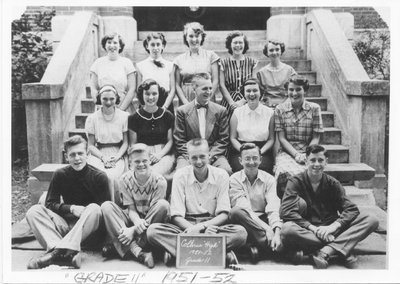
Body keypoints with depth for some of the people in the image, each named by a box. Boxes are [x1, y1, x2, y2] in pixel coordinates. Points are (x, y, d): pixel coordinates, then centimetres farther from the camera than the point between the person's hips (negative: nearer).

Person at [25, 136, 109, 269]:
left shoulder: (99, 177, -4)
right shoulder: (60, 175, 3)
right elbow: (50, 204, 1)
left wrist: (86, 212, -22)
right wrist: (71, 208, -16)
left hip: (88, 227, -2)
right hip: (65, 223, 3)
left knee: (94, 209, -33)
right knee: (34, 211, -20)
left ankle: (58, 252, -43)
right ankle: (67, 254, -43)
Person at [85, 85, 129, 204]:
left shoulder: (124, 116, 4)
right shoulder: (92, 118, 6)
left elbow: (125, 142, 6)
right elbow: (91, 145, 7)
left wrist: (116, 156, -11)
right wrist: (103, 157, -10)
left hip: (117, 155, 0)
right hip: (98, 155, 0)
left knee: (112, 177, -32)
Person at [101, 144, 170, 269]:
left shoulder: (159, 181, -15)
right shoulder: (125, 180, -7)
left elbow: (154, 210, -16)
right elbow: (131, 209, -7)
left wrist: (133, 230, -28)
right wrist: (138, 222, -32)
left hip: (152, 223, -2)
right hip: (134, 219, 2)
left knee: (163, 205, -32)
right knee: (106, 206, -21)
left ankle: (122, 246, -26)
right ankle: (137, 251, -35)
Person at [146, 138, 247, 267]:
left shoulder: (221, 175, -1)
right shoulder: (180, 175, -1)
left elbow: (223, 214, -4)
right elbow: (176, 215, -5)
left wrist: (202, 226, -22)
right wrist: (192, 229, -25)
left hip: (213, 225, 0)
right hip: (186, 225, 0)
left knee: (241, 232, -30)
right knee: (153, 230, -28)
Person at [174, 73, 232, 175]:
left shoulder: (221, 111, 10)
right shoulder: (182, 111, 7)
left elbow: (223, 140, 7)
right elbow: (179, 141, 5)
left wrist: (210, 156, -9)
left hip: (214, 154, 1)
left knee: (226, 170, -29)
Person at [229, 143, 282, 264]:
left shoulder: (269, 179, 6)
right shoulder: (234, 180, 0)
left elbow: (273, 208, -8)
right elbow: (244, 208, -13)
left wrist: (276, 232, -27)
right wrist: (266, 229, -25)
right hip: (245, 222, -1)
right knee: (236, 212, -35)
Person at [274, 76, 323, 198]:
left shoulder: (314, 108, 6)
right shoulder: (280, 109, 5)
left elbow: (315, 138, 4)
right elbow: (282, 138, 1)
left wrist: (307, 155, -11)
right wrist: (296, 155, -12)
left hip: (308, 152, 1)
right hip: (287, 152, 0)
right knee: (285, 172, -34)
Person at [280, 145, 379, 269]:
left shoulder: (332, 183, 9)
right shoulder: (295, 182, -1)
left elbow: (351, 209, -3)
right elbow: (286, 211, -16)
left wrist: (333, 226, -21)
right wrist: (312, 228, -26)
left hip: (330, 230, 3)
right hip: (307, 231, -3)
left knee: (371, 220, -15)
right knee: (287, 230, -37)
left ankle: (325, 252, -32)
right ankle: (341, 249, -29)